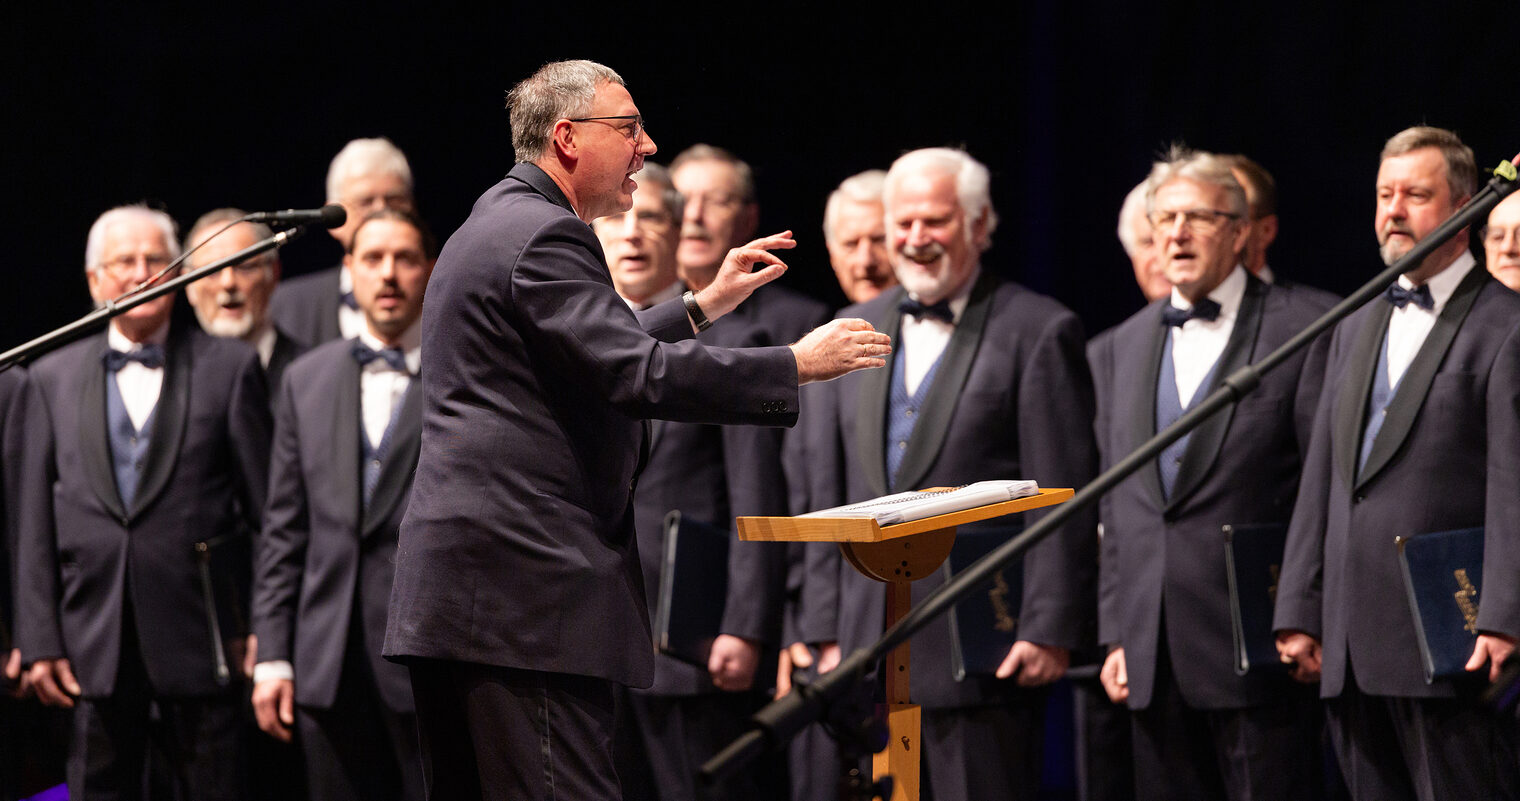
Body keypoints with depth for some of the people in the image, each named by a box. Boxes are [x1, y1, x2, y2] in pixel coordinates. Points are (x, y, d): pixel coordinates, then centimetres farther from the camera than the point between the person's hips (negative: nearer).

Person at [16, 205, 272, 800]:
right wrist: (40, 641, 2)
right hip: (94, 641, 2)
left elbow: (269, 508, 2)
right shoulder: (52, 378, 11)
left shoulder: (230, 367, 4)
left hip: (200, 641, -2)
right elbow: (37, 525, 9)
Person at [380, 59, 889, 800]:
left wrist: (705, 306, 35)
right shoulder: (544, 237, -11)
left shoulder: (490, 227, 22)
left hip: (452, 592, 11)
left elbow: (600, 357, 35)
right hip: (525, 587, -11)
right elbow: (638, 376, -20)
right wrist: (799, 364, -13)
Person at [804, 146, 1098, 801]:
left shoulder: (1039, 331, -2)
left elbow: (1065, 501, -6)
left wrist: (1049, 631, -11)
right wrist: (823, 624, 11)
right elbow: (827, 488, 17)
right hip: (869, 642, 5)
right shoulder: (855, 330, 16)